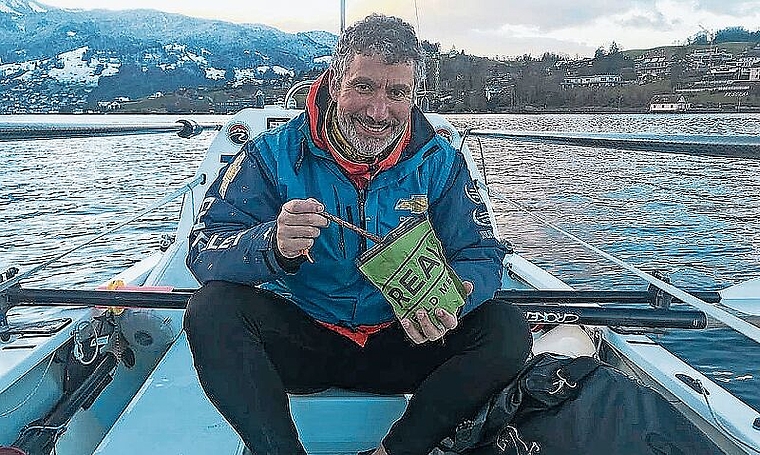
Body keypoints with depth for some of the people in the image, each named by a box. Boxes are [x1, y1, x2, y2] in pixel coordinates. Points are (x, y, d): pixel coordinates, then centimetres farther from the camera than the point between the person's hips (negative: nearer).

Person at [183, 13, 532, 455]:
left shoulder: (440, 163, -3)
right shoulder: (277, 154, -8)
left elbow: (481, 254, -4)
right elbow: (204, 248, -13)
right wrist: (273, 244, -36)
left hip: (399, 345, 2)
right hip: (298, 343, -1)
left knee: (508, 330, -19)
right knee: (211, 309, -27)